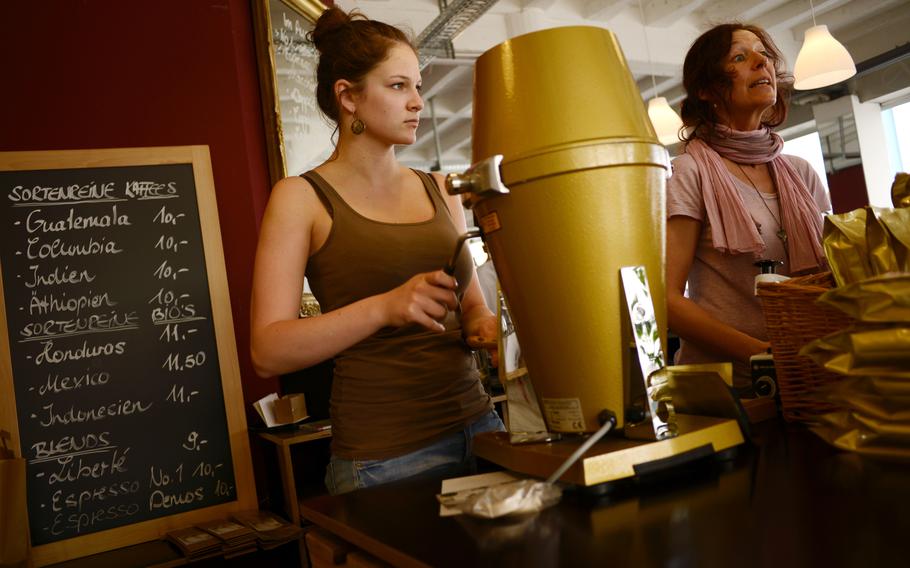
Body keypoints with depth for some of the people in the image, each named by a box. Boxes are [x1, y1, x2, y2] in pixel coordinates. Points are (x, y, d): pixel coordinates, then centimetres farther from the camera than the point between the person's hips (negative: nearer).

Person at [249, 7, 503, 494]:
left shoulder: (439, 192, 11)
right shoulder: (302, 198, -3)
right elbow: (267, 352, -12)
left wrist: (483, 325, -4)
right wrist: (384, 308, -25)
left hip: (477, 423, 5)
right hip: (385, 456, -5)